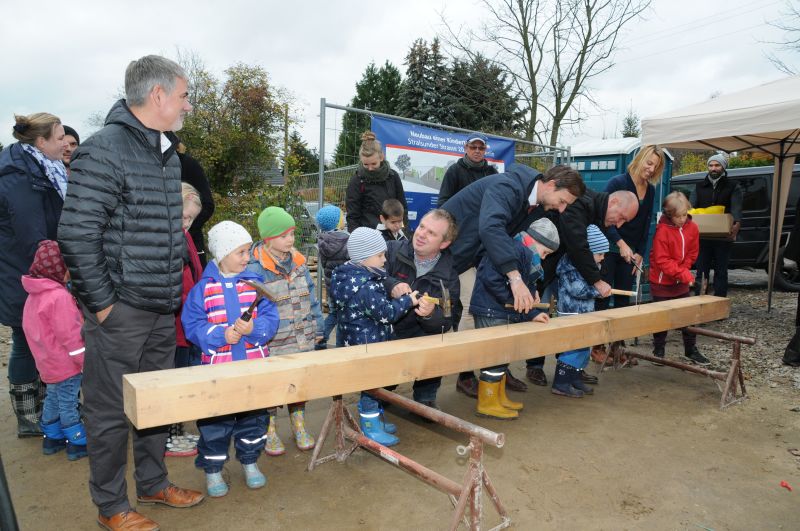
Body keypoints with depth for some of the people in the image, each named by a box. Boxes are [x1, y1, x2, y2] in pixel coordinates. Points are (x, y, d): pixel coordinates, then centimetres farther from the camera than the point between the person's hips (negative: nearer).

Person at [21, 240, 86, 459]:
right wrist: (85, 361, -15)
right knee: (68, 404, 1)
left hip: (48, 362, 9)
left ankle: (52, 438, 33)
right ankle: (78, 443, 11)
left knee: (53, 399, 20)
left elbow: (31, 328, 17)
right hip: (65, 365, -9)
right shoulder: (59, 296, -26)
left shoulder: (35, 294, 6)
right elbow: (70, 335, -24)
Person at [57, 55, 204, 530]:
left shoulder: (169, 155, 10)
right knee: (112, 411, 8)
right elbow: (76, 235, -19)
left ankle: (154, 484, 38)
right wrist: (102, 304, -14)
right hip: (120, 312, -8)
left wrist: (174, 290, 13)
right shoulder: (104, 151, -15)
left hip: (163, 311, 8)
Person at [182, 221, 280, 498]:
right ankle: (212, 469, 29)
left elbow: (270, 318, -4)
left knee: (255, 415, 15)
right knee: (215, 421, 9)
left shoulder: (255, 282, 0)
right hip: (217, 367, -2)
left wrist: (253, 329, -22)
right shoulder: (203, 288, -5)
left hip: (254, 365, 2)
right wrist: (221, 334, -21)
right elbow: (192, 325, -7)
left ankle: (250, 461, 36)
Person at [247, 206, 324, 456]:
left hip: (302, 342, 5)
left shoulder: (298, 262, 4)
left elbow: (312, 298, 10)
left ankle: (299, 424, 37)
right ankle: (269, 430, 32)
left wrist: (317, 330, 10)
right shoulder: (255, 269, -14)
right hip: (272, 346, -5)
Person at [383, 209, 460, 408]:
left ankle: (425, 397, 3)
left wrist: (431, 314, -28)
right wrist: (390, 285, -33)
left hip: (416, 339, 1)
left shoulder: (449, 278, -1)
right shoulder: (391, 250, -4)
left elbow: (445, 325, -5)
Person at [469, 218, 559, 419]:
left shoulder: (527, 256, 15)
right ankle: (487, 404, 8)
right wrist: (512, 302, -20)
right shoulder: (515, 250, -19)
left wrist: (531, 314, 6)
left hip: (503, 313, 11)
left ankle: (499, 398, 32)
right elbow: (491, 278, -30)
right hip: (490, 312, -11)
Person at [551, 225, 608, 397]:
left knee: (583, 346, 16)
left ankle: (575, 379, 28)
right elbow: (578, 289, -25)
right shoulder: (571, 264, -20)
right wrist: (598, 290, -15)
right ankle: (561, 383, -2)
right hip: (572, 314, -10)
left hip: (584, 312, 11)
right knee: (574, 348, -10)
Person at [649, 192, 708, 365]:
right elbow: (662, 260, -20)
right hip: (662, 283, -5)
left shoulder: (692, 228, -2)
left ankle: (691, 350, 22)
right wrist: (683, 273, -24)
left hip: (682, 282, 5)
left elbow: (692, 253, 8)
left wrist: (684, 270, -5)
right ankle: (658, 352, 19)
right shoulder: (662, 231, -19)